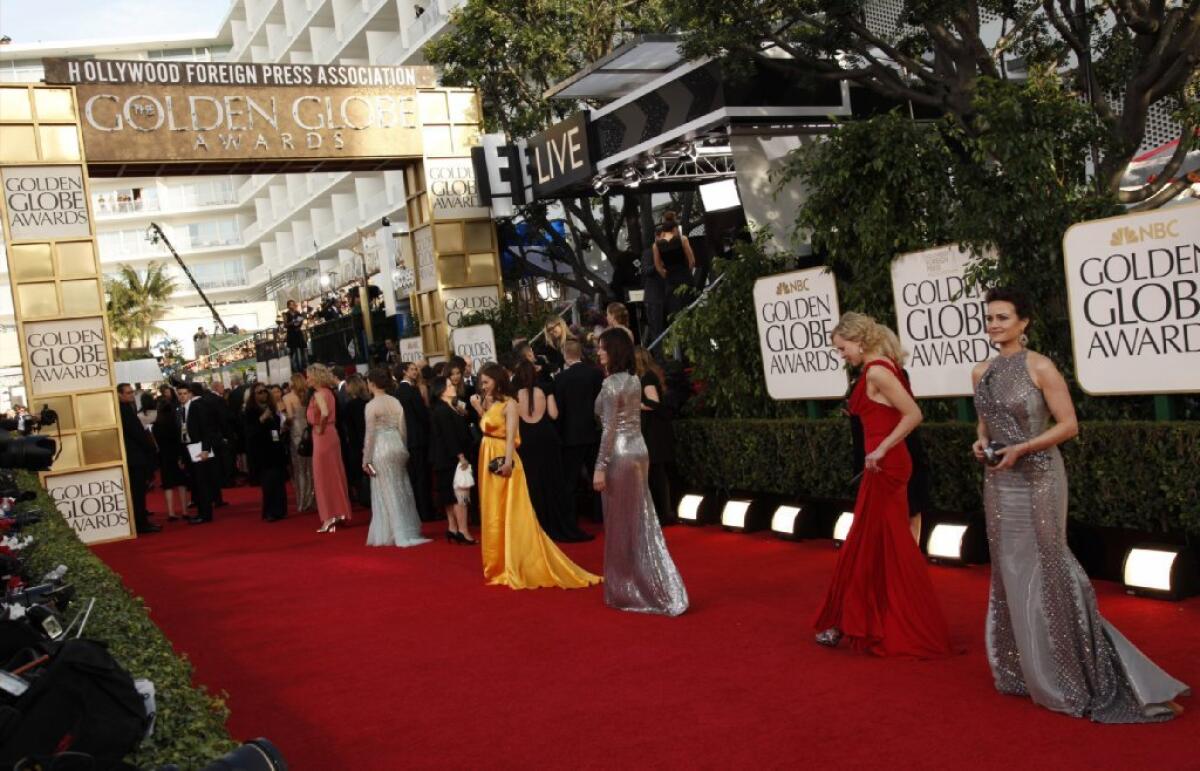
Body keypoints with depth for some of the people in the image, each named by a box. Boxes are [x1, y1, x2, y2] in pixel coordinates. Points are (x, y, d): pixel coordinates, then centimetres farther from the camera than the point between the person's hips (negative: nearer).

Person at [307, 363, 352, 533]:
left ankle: (330, 517, 1)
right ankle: (340, 513, 17)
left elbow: (324, 413, -31)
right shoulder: (327, 392, 11)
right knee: (334, 475, 12)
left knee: (324, 476, -2)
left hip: (322, 437, -9)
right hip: (331, 435, 9)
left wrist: (319, 428, -18)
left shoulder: (319, 394, -15)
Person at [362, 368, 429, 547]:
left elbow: (370, 434, -10)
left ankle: (392, 534, 6)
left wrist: (366, 460, -4)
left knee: (387, 493, 2)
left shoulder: (371, 405, -11)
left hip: (381, 450, -5)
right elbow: (402, 429, 8)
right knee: (401, 491, 14)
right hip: (397, 446, 5)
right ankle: (408, 530, 21)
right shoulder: (396, 402, 4)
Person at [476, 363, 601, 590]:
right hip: (488, 462, 9)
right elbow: (487, 429, 6)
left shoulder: (509, 403, -9)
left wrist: (508, 461, -28)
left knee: (510, 514, -4)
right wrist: (483, 409, 7)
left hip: (502, 462, -9)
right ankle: (499, 564, 19)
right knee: (493, 515, 12)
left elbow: (511, 435, -21)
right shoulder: (491, 404, 15)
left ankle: (516, 567, 1)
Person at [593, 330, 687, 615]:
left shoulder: (611, 384, -14)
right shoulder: (635, 381, 11)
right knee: (641, 522, 13)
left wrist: (600, 467, -16)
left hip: (620, 455, -8)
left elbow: (609, 429, -18)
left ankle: (627, 590, 10)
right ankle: (654, 588, 16)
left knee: (621, 525, 1)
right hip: (639, 451, 8)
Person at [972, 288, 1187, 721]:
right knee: (1011, 572, 11)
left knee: (1045, 571, -2)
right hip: (999, 483, 6)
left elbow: (1069, 425, -11)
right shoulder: (981, 372, 7)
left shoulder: (1040, 367, -11)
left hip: (1037, 480, -6)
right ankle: (1025, 668, 24)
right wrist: (981, 442, -1)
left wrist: (1021, 449, -19)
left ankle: (1063, 675, 9)